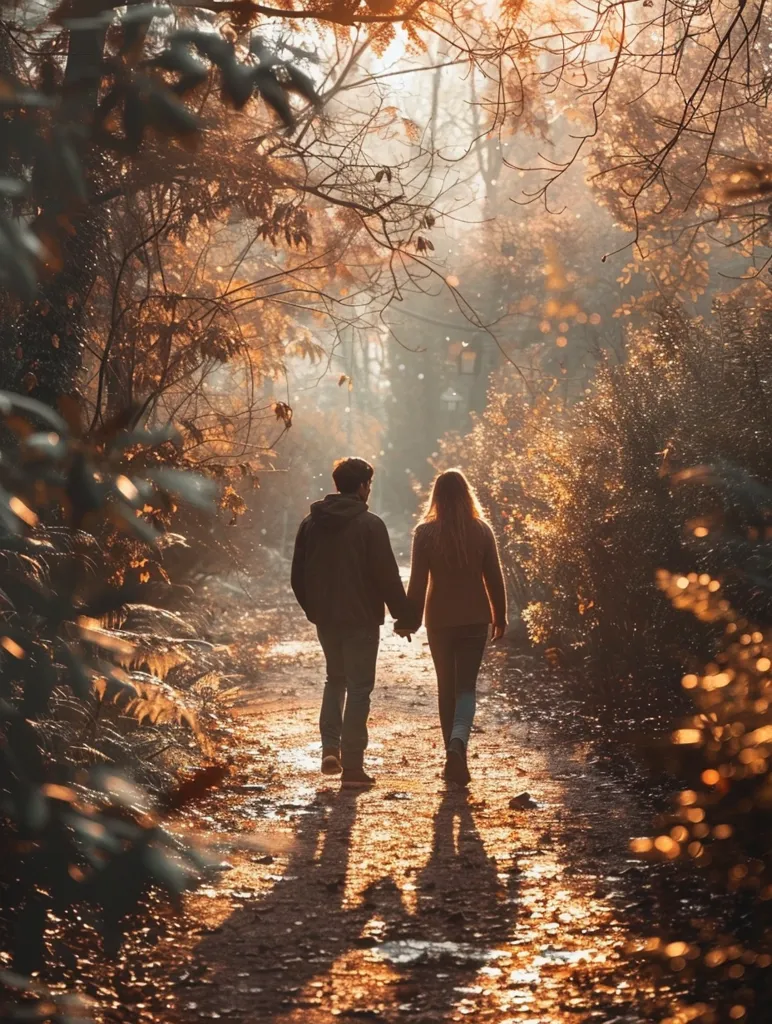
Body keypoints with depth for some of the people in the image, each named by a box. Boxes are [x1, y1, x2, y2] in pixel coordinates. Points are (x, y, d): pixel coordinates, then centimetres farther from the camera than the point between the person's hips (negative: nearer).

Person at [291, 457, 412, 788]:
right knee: (359, 687, 1)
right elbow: (387, 576, -13)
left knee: (335, 679, 22)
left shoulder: (311, 523, 5)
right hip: (361, 619, -5)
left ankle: (330, 748, 8)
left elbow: (298, 575, 10)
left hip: (325, 618, 5)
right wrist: (403, 614, -3)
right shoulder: (369, 525, -12)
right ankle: (352, 765, -1)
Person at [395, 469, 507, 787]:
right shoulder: (482, 531, -3)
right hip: (475, 618, 0)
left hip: (440, 620, 0)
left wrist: (409, 620, 3)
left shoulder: (425, 532, -7)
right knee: (466, 686, 2)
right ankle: (458, 742, -25)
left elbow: (417, 582, -6)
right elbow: (494, 578, 1)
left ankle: (455, 759, 18)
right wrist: (500, 617, 11)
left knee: (446, 687, 14)